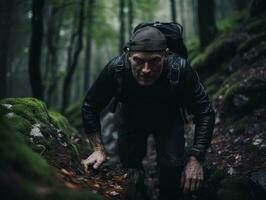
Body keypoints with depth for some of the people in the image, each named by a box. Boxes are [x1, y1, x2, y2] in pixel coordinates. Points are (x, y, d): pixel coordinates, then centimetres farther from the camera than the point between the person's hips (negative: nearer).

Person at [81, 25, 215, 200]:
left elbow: (205, 113, -28)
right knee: (129, 165, 5)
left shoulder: (180, 70, -38)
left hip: (168, 119, -1)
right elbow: (90, 107, -18)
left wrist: (195, 159, -36)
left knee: (172, 165, -19)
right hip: (130, 118, 2)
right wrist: (98, 149, -25)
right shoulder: (115, 69, -34)